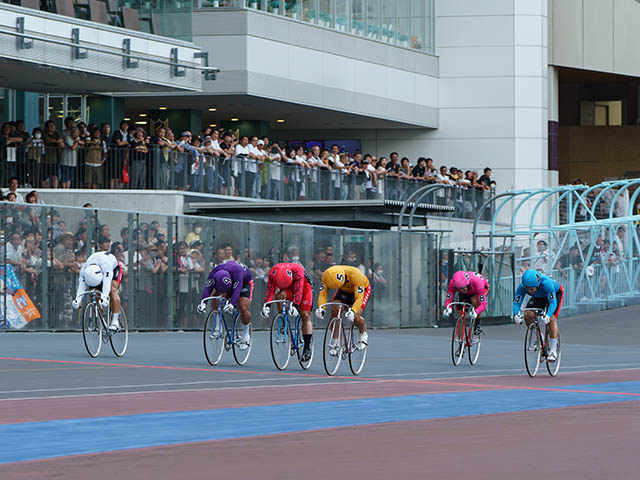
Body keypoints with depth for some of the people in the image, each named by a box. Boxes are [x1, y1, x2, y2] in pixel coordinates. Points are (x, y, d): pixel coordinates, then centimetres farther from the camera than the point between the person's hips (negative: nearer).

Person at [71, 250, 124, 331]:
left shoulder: (105, 263, -45)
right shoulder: (84, 270, -32)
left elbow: (107, 282, -54)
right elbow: (81, 285, -37)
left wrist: (104, 297, -67)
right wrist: (77, 300, -54)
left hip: (114, 269, -4)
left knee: (112, 290, -28)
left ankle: (115, 321, -28)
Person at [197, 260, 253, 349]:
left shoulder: (237, 272, -44)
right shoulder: (214, 273, -33)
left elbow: (237, 290, -53)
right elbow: (207, 288, -39)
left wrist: (231, 304, -67)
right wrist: (203, 303, -55)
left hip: (244, 282, -4)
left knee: (243, 309, -21)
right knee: (215, 295, -26)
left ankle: (246, 336, 4)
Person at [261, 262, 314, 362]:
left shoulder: (297, 271, -38)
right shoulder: (273, 272, -29)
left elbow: (298, 291, -44)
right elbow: (270, 290, -30)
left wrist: (295, 306, -57)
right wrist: (266, 305, -44)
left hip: (304, 287, -3)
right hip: (289, 289, 3)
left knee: (305, 315, -11)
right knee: (279, 295, -31)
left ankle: (307, 348, -4)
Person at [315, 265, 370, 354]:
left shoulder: (355, 275, -41)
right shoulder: (326, 275, -31)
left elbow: (359, 298, -43)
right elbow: (322, 294, -30)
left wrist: (352, 311, -61)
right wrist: (321, 308, -50)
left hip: (362, 290, -4)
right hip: (344, 291, 4)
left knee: (355, 316, -24)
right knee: (334, 310, -21)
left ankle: (363, 334, 7)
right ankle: (335, 341, -6)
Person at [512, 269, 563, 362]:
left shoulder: (546, 283, -43)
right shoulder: (522, 287, -32)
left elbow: (553, 302, -43)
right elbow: (516, 302, -30)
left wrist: (547, 316, -59)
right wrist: (516, 314, -51)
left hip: (555, 294, -4)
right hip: (538, 297, 4)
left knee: (551, 319, -23)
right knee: (528, 315, -19)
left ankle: (553, 351, -18)